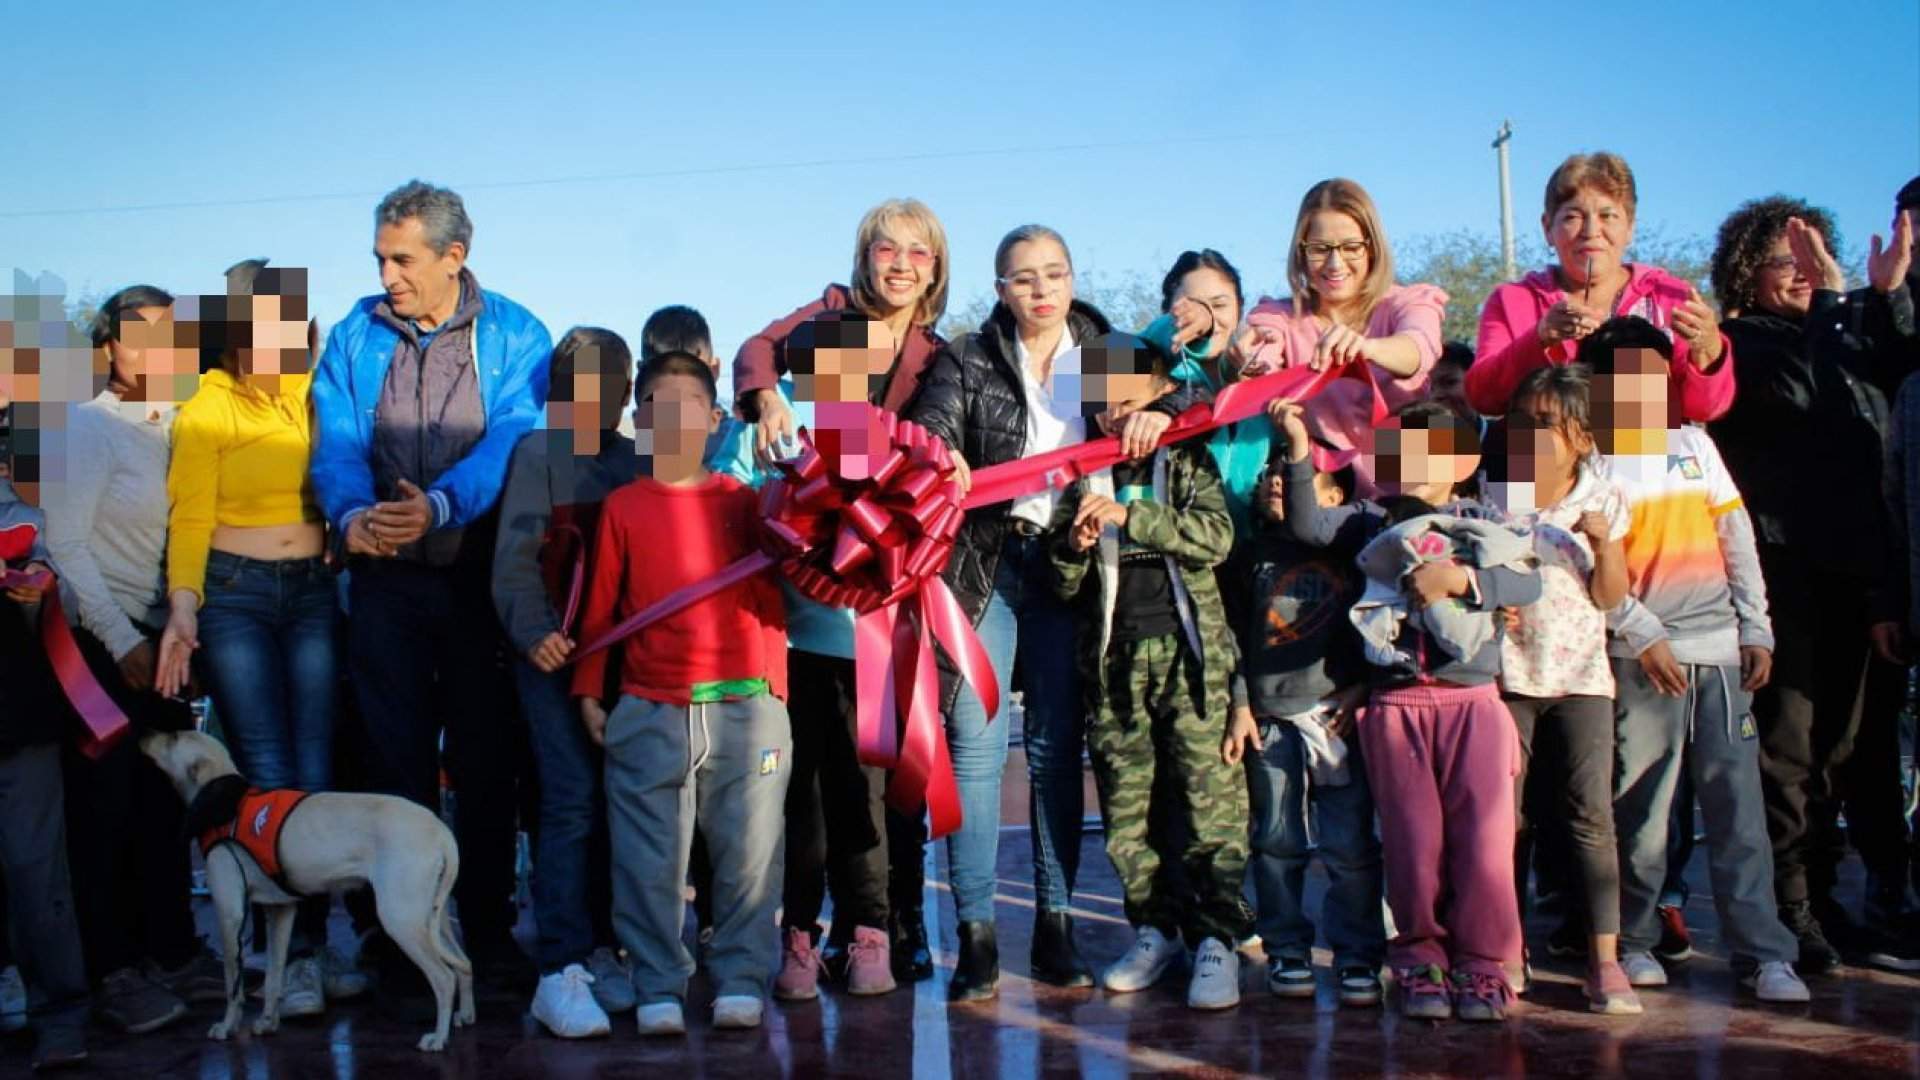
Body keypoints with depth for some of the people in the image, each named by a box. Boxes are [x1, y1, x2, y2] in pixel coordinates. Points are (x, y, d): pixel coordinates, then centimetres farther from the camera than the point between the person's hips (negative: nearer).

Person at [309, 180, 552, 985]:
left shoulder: (514, 336, -1)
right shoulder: (355, 337, 6)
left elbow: (512, 437, -14)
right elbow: (337, 443, -4)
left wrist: (442, 504, -31)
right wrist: (352, 513, -25)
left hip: (481, 573, -2)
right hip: (387, 578, 2)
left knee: (486, 757, 5)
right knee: (396, 754, 5)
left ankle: (488, 926, 17)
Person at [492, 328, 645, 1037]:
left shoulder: (632, 460, 15)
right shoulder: (539, 453, 3)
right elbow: (516, 555, -4)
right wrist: (533, 632, -18)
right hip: (557, 655, -4)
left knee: (617, 804, 3)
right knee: (572, 800, -11)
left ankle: (601, 950, 13)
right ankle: (560, 972, -10)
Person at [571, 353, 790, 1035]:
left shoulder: (741, 501, 8)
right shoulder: (623, 506, 7)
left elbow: (769, 598, 10)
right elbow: (598, 606, 9)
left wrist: (775, 690, 2)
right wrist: (589, 692, 7)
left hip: (743, 707, 0)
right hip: (649, 714, 0)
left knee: (748, 852, 2)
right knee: (648, 859, 2)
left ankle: (741, 982, 13)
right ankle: (658, 990, 12)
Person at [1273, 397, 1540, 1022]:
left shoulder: (1482, 526, 12)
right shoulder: (1374, 523, 14)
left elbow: (1529, 583, -3)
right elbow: (1308, 524, -1)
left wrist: (1459, 577, -16)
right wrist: (1299, 451, -10)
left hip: (1472, 699, -1)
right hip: (1396, 705, 1)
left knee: (1483, 833, -8)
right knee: (1413, 837, 0)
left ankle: (1482, 964, 3)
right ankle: (1422, 959, 11)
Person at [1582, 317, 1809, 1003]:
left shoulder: (1693, 442, 13)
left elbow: (1737, 536, 13)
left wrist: (1756, 629, 7)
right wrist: (1644, 637, -13)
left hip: (1722, 650, 4)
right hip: (1646, 657, -4)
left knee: (1738, 803, 0)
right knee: (1642, 807, 1)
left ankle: (1763, 952, 2)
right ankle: (1632, 939, 15)